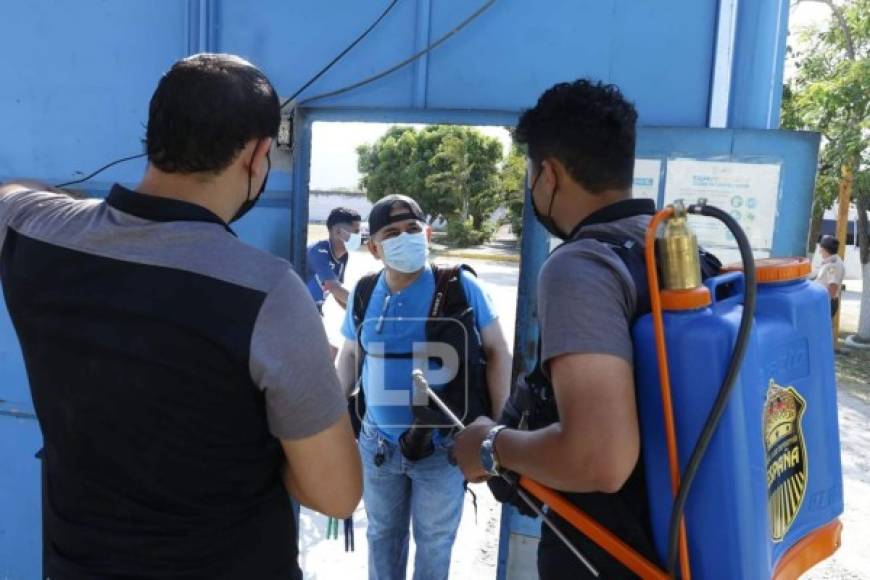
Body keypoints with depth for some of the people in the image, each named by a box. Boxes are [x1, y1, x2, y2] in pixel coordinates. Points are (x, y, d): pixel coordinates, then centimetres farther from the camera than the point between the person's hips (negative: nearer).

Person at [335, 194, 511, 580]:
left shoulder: (461, 287, -13)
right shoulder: (364, 294, -3)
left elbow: (496, 352, -6)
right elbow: (350, 356, 11)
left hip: (444, 445, -3)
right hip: (377, 443, 3)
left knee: (434, 541, 15)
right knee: (382, 533, 23)